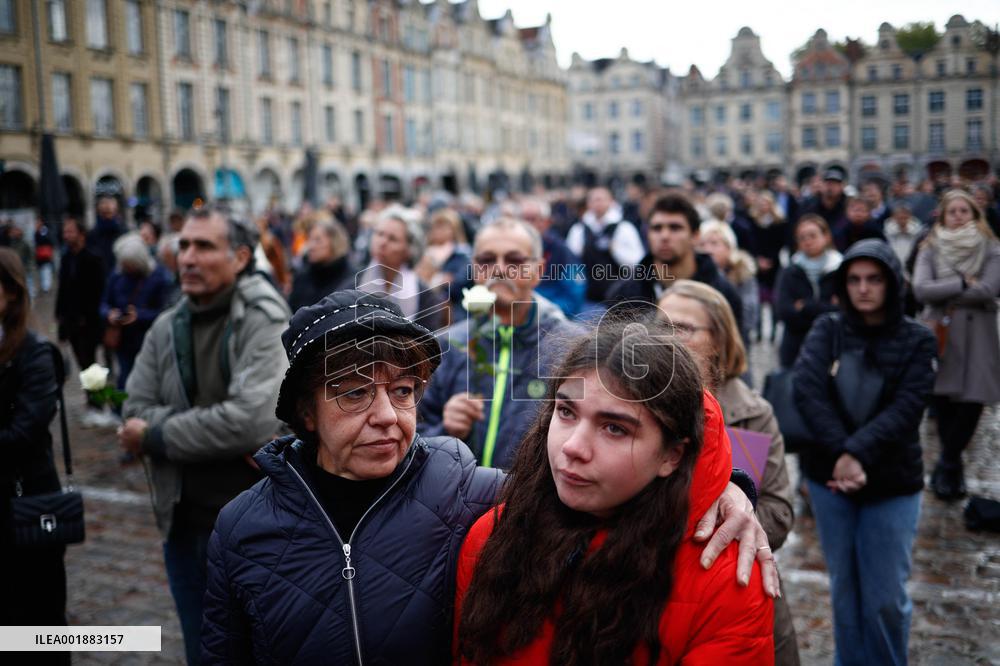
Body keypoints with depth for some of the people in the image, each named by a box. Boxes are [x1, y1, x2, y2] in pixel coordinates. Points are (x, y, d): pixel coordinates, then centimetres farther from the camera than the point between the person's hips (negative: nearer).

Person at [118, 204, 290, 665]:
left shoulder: (264, 322, -14)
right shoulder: (166, 328, 4)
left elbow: (253, 420, -26)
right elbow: (135, 413, -4)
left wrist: (155, 436, -14)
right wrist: (216, 432, -20)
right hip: (182, 522, 6)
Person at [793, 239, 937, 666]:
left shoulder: (917, 340, -1)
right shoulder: (827, 330, 1)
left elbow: (906, 409, -13)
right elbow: (807, 390, -13)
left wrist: (859, 453, -27)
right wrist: (840, 454, -25)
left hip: (893, 484, -1)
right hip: (828, 477, 2)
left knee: (886, 597, 3)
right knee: (844, 588, 13)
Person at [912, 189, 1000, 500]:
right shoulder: (931, 249, 6)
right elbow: (920, 289, -9)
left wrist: (943, 296, -9)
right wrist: (963, 282, -13)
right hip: (940, 335, 1)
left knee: (971, 403, -5)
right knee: (943, 404, 2)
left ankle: (945, 467, 13)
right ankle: (953, 468, 20)